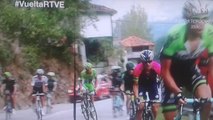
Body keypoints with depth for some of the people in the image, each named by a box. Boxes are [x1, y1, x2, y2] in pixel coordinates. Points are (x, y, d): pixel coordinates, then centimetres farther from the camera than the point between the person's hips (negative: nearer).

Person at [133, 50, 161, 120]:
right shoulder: (138, 69, -34)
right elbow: (135, 85, -28)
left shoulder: (157, 66, -33)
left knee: (155, 106, -6)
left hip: (152, 83, 1)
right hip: (142, 84, -1)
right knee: (141, 106, -18)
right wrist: (136, 97, -41)